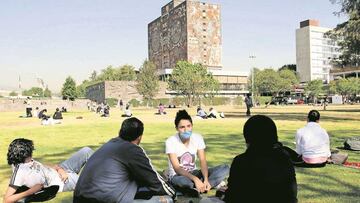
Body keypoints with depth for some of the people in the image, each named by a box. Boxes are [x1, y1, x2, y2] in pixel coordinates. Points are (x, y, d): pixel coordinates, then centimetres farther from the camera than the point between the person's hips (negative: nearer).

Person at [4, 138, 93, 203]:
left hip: (59, 172, 8)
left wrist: (60, 169, -8)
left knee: (86, 151, 3)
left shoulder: (28, 161, -5)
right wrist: (31, 191, -32)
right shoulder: (19, 172, -27)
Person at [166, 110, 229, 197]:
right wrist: (195, 179, -36)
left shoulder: (198, 138, -7)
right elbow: (177, 168, -23)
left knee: (225, 168, -16)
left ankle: (197, 189, -27)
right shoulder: (171, 141, -18)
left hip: (194, 173, 5)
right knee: (183, 181, -43)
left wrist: (206, 179, -28)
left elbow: (203, 161, -9)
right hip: (178, 176, -5)